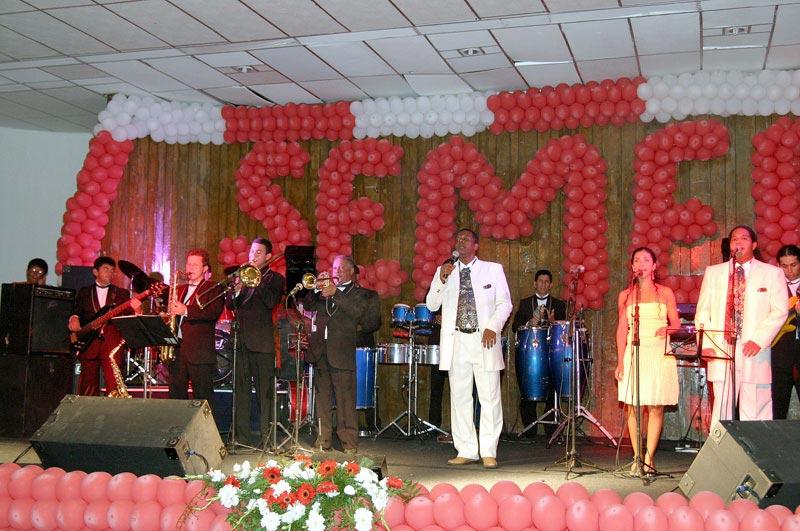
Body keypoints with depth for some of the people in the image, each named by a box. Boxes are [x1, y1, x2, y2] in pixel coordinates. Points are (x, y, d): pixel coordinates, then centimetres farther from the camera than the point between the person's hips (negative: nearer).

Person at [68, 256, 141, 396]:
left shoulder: (122, 294, 12)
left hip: (112, 344, -1)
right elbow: (77, 311, 13)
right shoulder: (84, 292, 16)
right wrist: (74, 318, -10)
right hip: (88, 344, 2)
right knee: (88, 388, 4)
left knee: (114, 387, -12)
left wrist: (135, 310, -16)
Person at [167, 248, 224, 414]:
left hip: (200, 352, -6)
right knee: (176, 395, 8)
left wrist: (186, 311, -23)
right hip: (177, 349, 6)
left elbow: (214, 312, -15)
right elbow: (172, 313, 27)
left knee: (203, 397, -5)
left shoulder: (213, 289, 2)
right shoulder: (180, 289, 23)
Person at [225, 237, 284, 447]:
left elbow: (271, 302, -14)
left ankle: (267, 435, 5)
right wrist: (236, 290, -10)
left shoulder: (275, 279, 4)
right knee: (241, 389, 6)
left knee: (265, 391, -1)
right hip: (240, 340, 4)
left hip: (263, 342, -4)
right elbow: (229, 304, 9)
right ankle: (242, 435, 13)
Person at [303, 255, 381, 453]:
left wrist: (336, 294, -16)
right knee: (322, 398, 7)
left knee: (345, 400, -6)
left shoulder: (361, 294, 9)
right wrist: (317, 289, -8)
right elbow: (308, 306, 8)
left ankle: (349, 442, -2)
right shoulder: (325, 290, 19)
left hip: (342, 353, -4)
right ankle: (323, 439, 13)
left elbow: (358, 311, -10)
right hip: (320, 350, 4)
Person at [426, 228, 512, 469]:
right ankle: (466, 451, 9)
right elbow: (431, 305, 7)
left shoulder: (493, 269, 8)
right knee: (460, 398, 3)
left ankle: (488, 452, 2)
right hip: (456, 342, 2)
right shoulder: (444, 271, 13)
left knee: (490, 397, -4)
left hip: (484, 341, -2)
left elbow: (505, 303, 4)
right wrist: (442, 279, -7)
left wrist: (493, 327, -11)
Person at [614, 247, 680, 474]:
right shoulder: (625, 295, 10)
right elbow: (622, 329, 7)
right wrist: (620, 362, 0)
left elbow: (676, 323, 7)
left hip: (660, 354, 0)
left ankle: (649, 458, 3)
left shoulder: (665, 293, 9)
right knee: (632, 407, -2)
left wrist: (667, 329, -17)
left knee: (656, 407, -4)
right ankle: (637, 457, 7)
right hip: (634, 353, 1)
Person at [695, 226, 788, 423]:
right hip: (720, 350, 2)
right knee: (722, 408, 2)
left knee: (755, 411, -1)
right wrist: (705, 344, 0)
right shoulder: (713, 272, 13)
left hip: (753, 351, -1)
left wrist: (759, 340, -11)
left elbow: (780, 311, 0)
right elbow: (702, 311, 11)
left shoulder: (772, 273, 7)